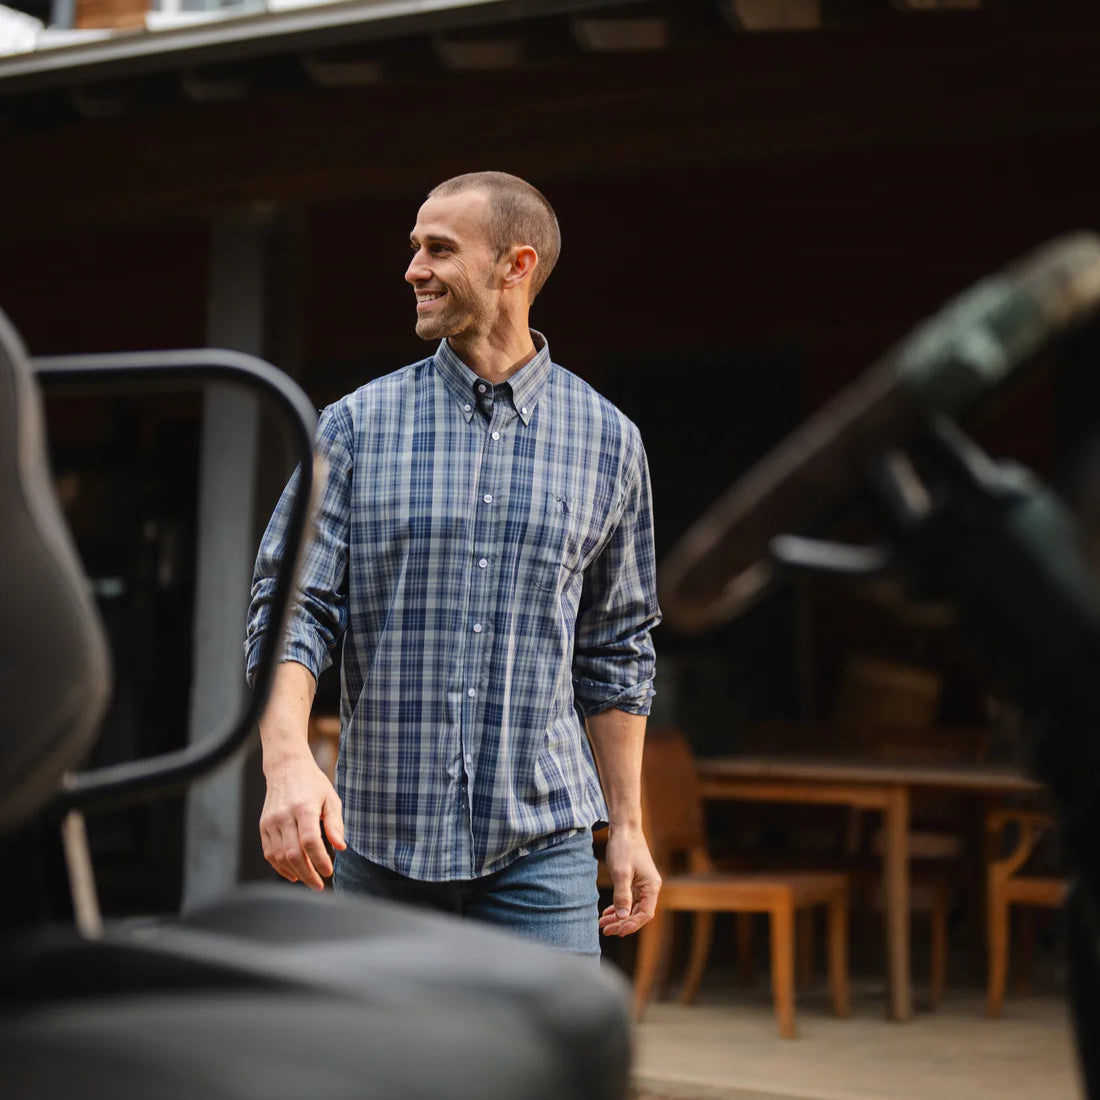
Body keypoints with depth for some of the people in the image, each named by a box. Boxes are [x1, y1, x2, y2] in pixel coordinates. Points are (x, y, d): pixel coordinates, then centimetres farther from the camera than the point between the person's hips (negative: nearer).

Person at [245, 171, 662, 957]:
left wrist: (628, 825, 10)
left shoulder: (607, 441, 5)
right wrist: (288, 758, -22)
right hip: (378, 839, 0)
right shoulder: (357, 427, 2)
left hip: (539, 842, 0)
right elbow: (289, 611, -4)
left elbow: (616, 652, 11)